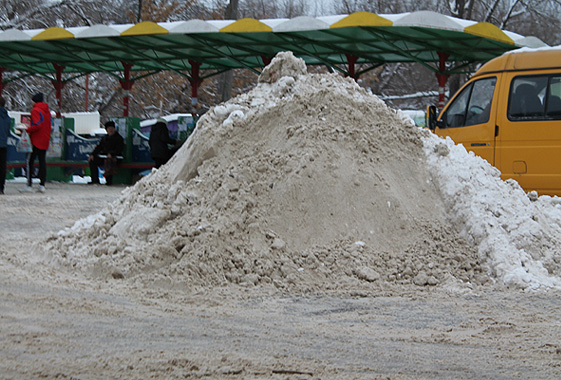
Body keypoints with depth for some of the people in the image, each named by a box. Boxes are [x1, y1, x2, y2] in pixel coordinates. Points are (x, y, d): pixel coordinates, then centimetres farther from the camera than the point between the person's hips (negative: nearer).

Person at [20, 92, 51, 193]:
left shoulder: (35, 110, -11)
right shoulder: (47, 111, 14)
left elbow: (38, 125, -22)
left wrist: (27, 130, -11)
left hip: (36, 140, -7)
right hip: (45, 141, 8)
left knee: (29, 162, -3)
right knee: (42, 162, 8)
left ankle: (28, 185, -7)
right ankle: (42, 185, 5)